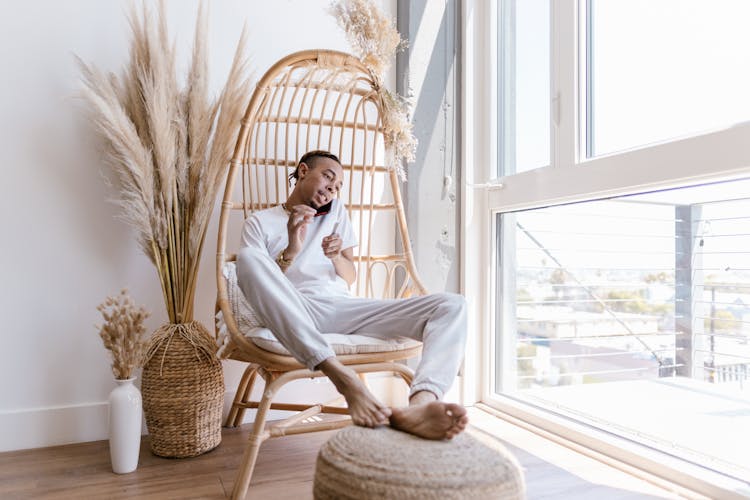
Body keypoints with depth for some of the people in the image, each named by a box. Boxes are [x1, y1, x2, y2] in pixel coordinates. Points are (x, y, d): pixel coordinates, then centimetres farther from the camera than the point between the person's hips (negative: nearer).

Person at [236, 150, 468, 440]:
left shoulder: (336, 210, 28)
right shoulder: (260, 222, 17)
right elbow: (258, 282, 4)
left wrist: (337, 257, -1)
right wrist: (290, 251, -12)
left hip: (343, 308, 3)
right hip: (294, 314, -3)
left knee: (452, 306, -17)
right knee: (248, 256, -35)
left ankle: (420, 404, -50)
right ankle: (343, 378, -43)